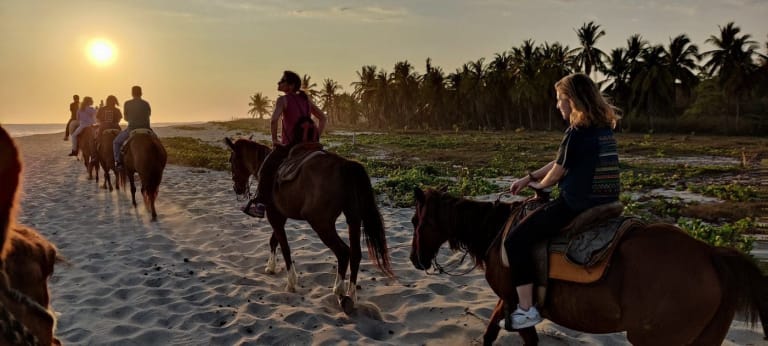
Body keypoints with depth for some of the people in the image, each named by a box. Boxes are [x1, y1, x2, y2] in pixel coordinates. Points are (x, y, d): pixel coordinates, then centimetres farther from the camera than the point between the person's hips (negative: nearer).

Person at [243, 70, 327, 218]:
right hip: (311, 146, 5)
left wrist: (274, 140, -9)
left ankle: (260, 204, 7)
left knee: (266, 170, 11)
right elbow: (323, 118, 17)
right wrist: (316, 138, 15)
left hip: (290, 145, -5)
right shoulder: (306, 99, 13)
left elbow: (274, 120, -22)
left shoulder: (283, 100, -6)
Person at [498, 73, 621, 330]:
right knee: (534, 225, 33)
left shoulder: (576, 133, -18)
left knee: (515, 241, -4)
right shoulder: (605, 128, 11)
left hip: (575, 206, -10)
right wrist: (528, 178, 20)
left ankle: (526, 311, -2)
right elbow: (560, 163, 17)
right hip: (605, 205, 10)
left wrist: (539, 185, 13)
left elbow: (556, 174, -9)